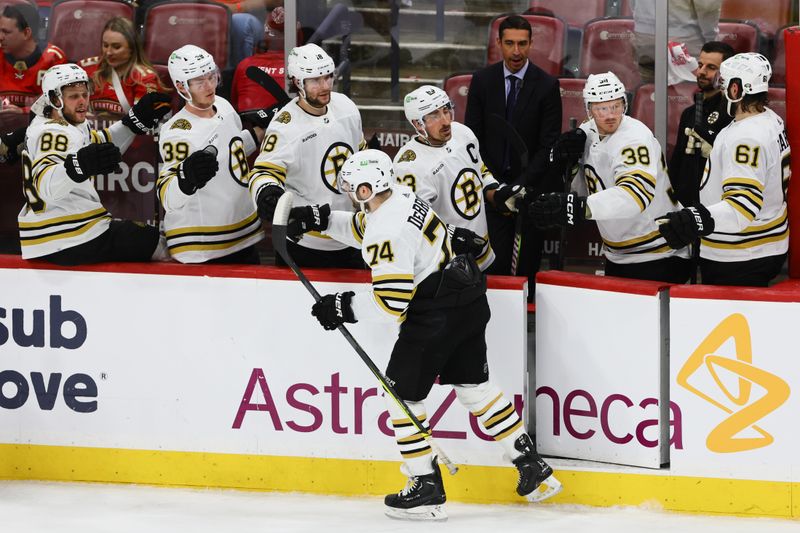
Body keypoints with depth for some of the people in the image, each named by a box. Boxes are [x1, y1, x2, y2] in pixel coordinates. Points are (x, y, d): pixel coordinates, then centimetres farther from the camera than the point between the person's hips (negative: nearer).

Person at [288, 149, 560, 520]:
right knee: (473, 385, 18)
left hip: (436, 315, -10)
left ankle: (426, 489, 6)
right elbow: (362, 228, 27)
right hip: (470, 300, 10)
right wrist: (320, 219, 17)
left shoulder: (388, 232, -24)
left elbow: (390, 304, -23)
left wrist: (344, 307, -12)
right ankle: (532, 467, 18)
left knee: (402, 392, 3)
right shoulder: (397, 198, 5)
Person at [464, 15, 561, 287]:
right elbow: (473, 139, 4)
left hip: (533, 186, -1)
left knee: (527, 264, -2)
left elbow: (548, 145, -7)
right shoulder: (482, 80, 1)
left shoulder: (547, 85, -6)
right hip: (493, 182, 1)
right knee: (496, 264, -7)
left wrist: (519, 188, -13)